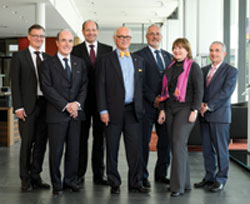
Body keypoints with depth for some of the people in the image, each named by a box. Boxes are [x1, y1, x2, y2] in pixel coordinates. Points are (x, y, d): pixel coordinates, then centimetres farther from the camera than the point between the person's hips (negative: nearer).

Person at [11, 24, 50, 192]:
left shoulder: (48, 58, 14)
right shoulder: (19, 57, 2)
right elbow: (15, 83, -3)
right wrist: (18, 107, -10)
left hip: (45, 104, 4)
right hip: (28, 105, -4)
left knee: (41, 142, 7)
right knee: (27, 142, 0)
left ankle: (36, 176, 18)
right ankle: (25, 179, 10)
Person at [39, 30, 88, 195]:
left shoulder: (80, 63, 14)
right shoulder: (48, 64, 1)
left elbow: (84, 86, 9)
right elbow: (47, 88, -7)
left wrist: (78, 103, -8)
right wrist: (66, 105, -13)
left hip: (76, 113, 4)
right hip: (57, 113, -3)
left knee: (74, 150, 6)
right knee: (56, 150, 0)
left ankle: (70, 181, 18)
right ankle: (56, 184, 11)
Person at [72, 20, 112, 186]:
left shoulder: (108, 50, 8)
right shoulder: (75, 50, 3)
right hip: (82, 99, -1)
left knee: (100, 137, 8)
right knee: (81, 137, 4)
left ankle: (99, 175, 16)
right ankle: (79, 174, 12)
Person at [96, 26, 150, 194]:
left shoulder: (139, 60, 15)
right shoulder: (106, 60, 3)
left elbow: (142, 86, 16)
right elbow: (100, 87, -2)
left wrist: (141, 107, 6)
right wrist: (103, 110, -9)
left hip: (134, 111, 3)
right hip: (114, 111, -3)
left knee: (136, 148, 2)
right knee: (112, 149, 4)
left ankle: (136, 183, 10)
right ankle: (114, 183, 14)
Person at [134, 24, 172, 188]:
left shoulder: (169, 56, 17)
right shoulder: (139, 55, 0)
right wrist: (153, 99, -13)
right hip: (147, 105, -5)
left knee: (166, 140, 7)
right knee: (144, 141, 0)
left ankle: (161, 174, 19)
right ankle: (142, 176, 10)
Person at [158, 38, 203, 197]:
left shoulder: (193, 67, -4)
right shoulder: (171, 67, 15)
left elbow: (199, 90, -8)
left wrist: (194, 110, -16)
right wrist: (162, 109, 10)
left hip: (185, 109, -7)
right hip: (170, 110, 7)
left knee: (178, 144, -14)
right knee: (178, 146, 8)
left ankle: (178, 186, -11)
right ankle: (185, 183, 17)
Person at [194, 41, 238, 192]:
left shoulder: (231, 71, -2)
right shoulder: (204, 70, 17)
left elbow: (226, 92, -13)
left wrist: (208, 106, -16)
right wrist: (200, 104, -6)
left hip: (220, 115, -6)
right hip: (205, 116, 6)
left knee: (221, 149, -2)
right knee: (207, 149, 9)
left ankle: (221, 180, 7)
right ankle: (209, 178, 18)